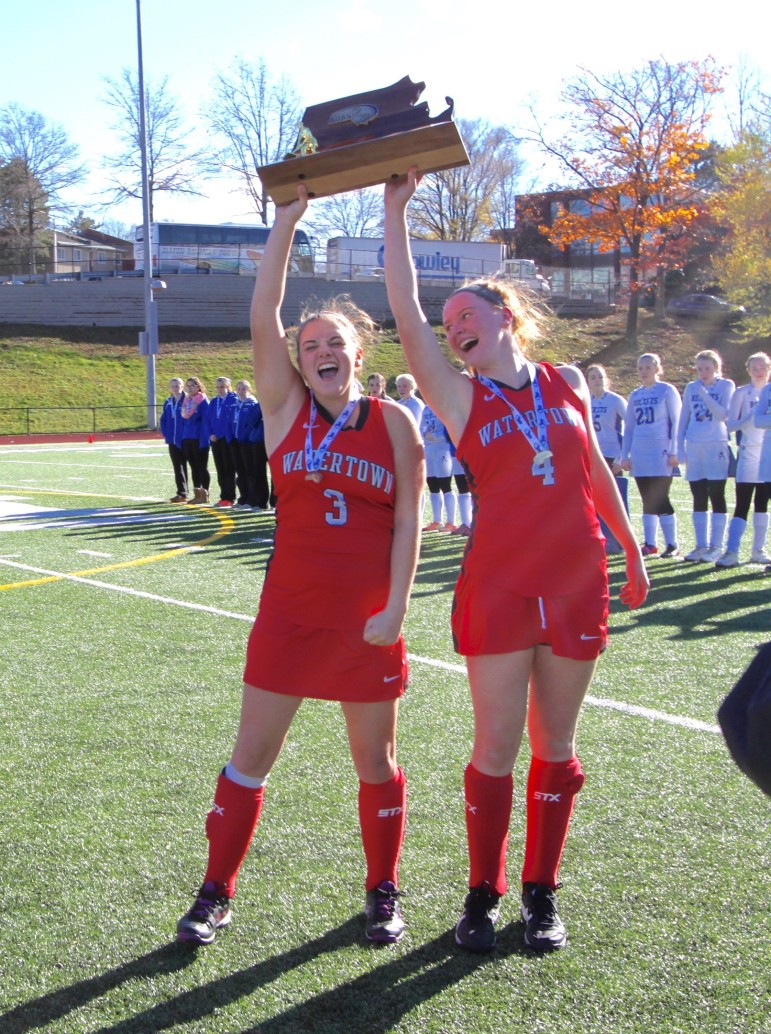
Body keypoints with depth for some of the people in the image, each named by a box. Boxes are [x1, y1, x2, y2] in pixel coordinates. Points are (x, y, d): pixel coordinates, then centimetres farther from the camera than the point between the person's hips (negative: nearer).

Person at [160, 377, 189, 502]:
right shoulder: (168, 402, 11)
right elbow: (163, 420, 16)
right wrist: (166, 434, 4)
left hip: (185, 440, -5)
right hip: (173, 440, 5)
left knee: (183, 466, 1)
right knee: (177, 467, 6)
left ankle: (183, 493, 7)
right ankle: (182, 493, 10)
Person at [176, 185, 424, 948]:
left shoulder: (393, 421, 0)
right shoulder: (284, 407, 1)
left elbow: (407, 520, -2)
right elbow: (263, 316, -9)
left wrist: (395, 608, -10)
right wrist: (288, 216, -11)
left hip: (368, 619, -1)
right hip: (289, 612, 1)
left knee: (375, 758, 10)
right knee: (251, 751, 5)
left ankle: (382, 892, 26)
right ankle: (216, 892, 19)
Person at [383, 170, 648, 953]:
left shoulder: (567, 384, 8)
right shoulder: (462, 398, 0)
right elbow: (406, 318, -12)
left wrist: (632, 551, 21)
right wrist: (396, 211, -14)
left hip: (577, 586, 2)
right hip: (498, 589, -2)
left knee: (555, 747, 10)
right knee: (496, 750, 1)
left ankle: (541, 892, 23)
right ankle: (482, 896, 17)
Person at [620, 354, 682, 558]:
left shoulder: (667, 391, -1)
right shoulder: (635, 395, 14)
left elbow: (676, 421, -4)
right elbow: (629, 427, 17)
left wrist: (674, 452, -10)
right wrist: (625, 455, 12)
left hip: (661, 453, -5)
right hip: (639, 454, 5)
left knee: (659, 499, -8)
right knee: (648, 500, 7)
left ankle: (672, 545, -1)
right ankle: (650, 544, 11)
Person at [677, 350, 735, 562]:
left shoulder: (726, 385, 0)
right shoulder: (691, 387, 10)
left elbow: (723, 415, -12)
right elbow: (683, 420, 12)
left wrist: (704, 394, -17)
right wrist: (680, 449, 6)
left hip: (716, 448, -4)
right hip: (694, 448, 4)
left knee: (716, 496, -3)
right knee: (699, 498, 6)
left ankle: (716, 546, 0)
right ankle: (701, 545, 11)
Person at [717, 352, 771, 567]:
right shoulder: (742, 393, 0)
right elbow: (730, 426, -6)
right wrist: (752, 417, -20)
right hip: (749, 454, -4)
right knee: (742, 505, -9)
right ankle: (731, 552, -11)